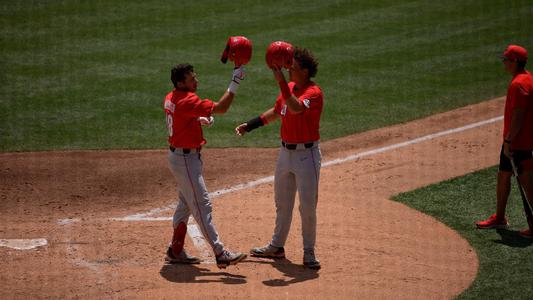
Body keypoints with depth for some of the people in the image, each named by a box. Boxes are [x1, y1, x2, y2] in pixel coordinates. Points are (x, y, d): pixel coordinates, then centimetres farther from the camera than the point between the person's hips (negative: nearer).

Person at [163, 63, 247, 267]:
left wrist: (199, 119, 6)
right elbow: (221, 108, -27)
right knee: (202, 205, -9)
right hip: (185, 158, -10)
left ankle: (175, 251, 24)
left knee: (186, 203, 18)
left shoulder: (171, 98, 5)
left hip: (178, 155, 10)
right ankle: (220, 253, -10)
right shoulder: (187, 101, -24)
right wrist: (235, 82, -25)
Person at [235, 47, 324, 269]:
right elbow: (275, 112, 22)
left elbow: (296, 108, -38)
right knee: (282, 203, 17)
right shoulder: (289, 88, 7)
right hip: (286, 152, 8)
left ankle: (309, 252, 9)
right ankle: (276, 247, 29)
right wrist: (250, 125, 20)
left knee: (308, 206, -3)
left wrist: (281, 82, -41)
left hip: (306, 154, -8)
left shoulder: (313, 93, -18)